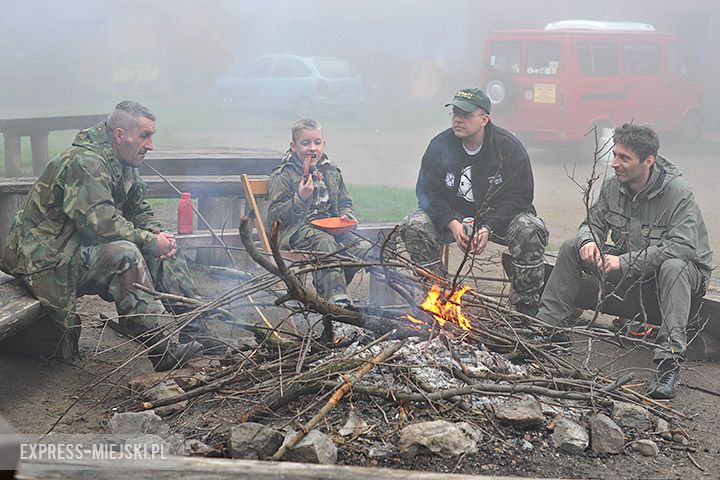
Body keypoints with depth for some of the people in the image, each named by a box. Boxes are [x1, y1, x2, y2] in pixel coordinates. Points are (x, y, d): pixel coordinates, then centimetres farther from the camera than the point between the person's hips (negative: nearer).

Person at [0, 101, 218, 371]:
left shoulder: (125, 166, 9)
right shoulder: (84, 162, -22)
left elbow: (139, 212, 15)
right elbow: (102, 224, -32)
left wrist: (158, 234, -6)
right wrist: (151, 242, -23)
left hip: (81, 247, 10)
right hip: (47, 257, -10)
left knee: (166, 255, 2)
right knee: (124, 254, -33)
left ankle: (196, 334, 2)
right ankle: (165, 350, -31)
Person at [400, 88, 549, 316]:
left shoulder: (509, 147, -12)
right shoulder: (440, 145, -6)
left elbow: (518, 197, -12)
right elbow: (427, 192, -6)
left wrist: (489, 228, -26)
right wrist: (452, 224, -23)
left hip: (499, 217, -2)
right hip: (452, 216, 2)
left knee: (530, 230, -32)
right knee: (414, 225, -24)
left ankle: (527, 308, -19)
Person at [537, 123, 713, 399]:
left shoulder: (678, 193, -24)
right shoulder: (613, 186, -4)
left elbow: (684, 246, -35)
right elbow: (594, 222, 8)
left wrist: (625, 262, -37)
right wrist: (588, 241, -19)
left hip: (687, 271, -6)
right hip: (631, 271, 6)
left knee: (673, 266, -42)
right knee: (571, 248, -6)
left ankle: (669, 359, -45)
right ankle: (548, 326, -4)